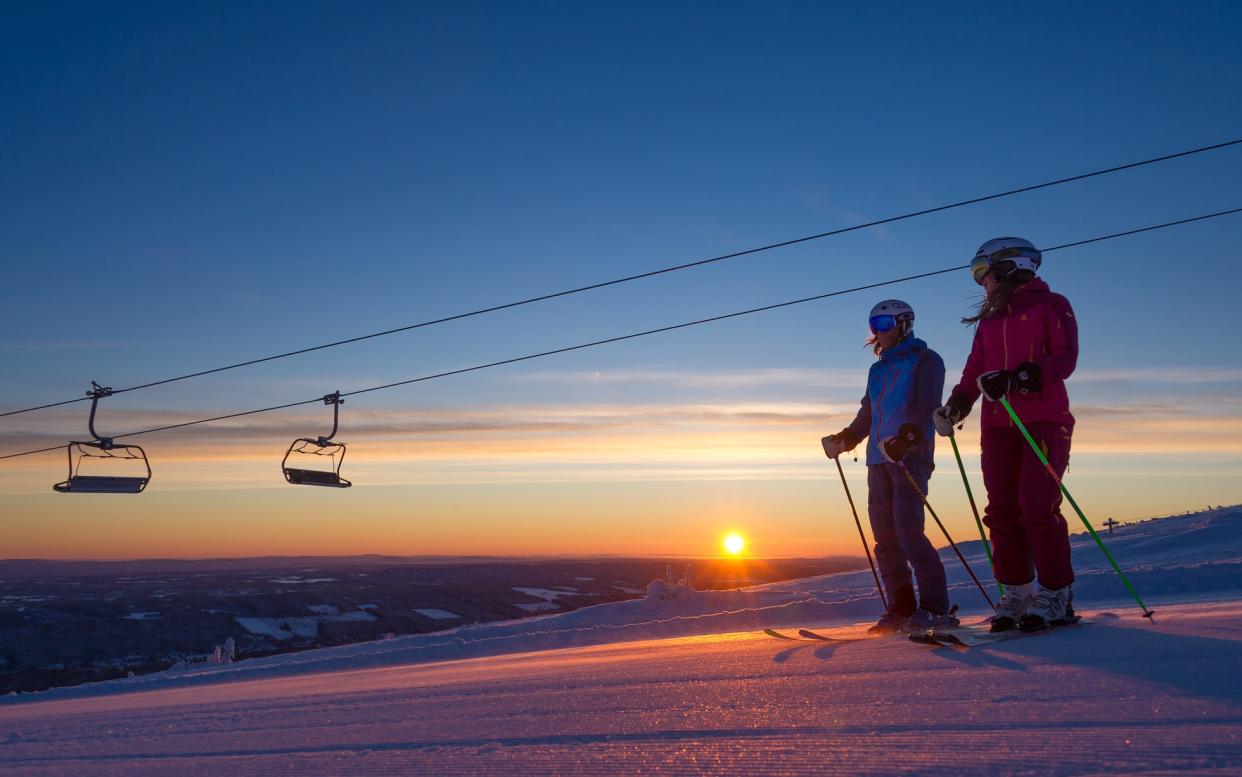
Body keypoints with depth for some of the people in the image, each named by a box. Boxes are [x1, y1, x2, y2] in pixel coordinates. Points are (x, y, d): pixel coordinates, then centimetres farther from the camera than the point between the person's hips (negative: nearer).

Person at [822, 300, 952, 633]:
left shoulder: (925, 360, 3)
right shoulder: (878, 369, 24)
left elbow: (925, 407, -10)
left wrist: (905, 437, -26)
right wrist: (845, 438, 14)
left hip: (911, 456, -7)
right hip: (878, 459, 7)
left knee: (908, 532, -16)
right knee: (885, 537, 2)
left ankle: (935, 608, -10)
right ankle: (901, 609, 6)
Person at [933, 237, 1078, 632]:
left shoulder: (1051, 306, 4)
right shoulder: (988, 321, 22)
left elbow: (1065, 358, -9)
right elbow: (975, 371, 17)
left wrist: (1019, 377, -24)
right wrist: (955, 405, -1)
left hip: (1044, 421, -5)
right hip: (997, 425, 6)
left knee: (1038, 507, -14)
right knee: (1003, 510, -1)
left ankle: (1055, 595, -5)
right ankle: (1016, 593, 4)